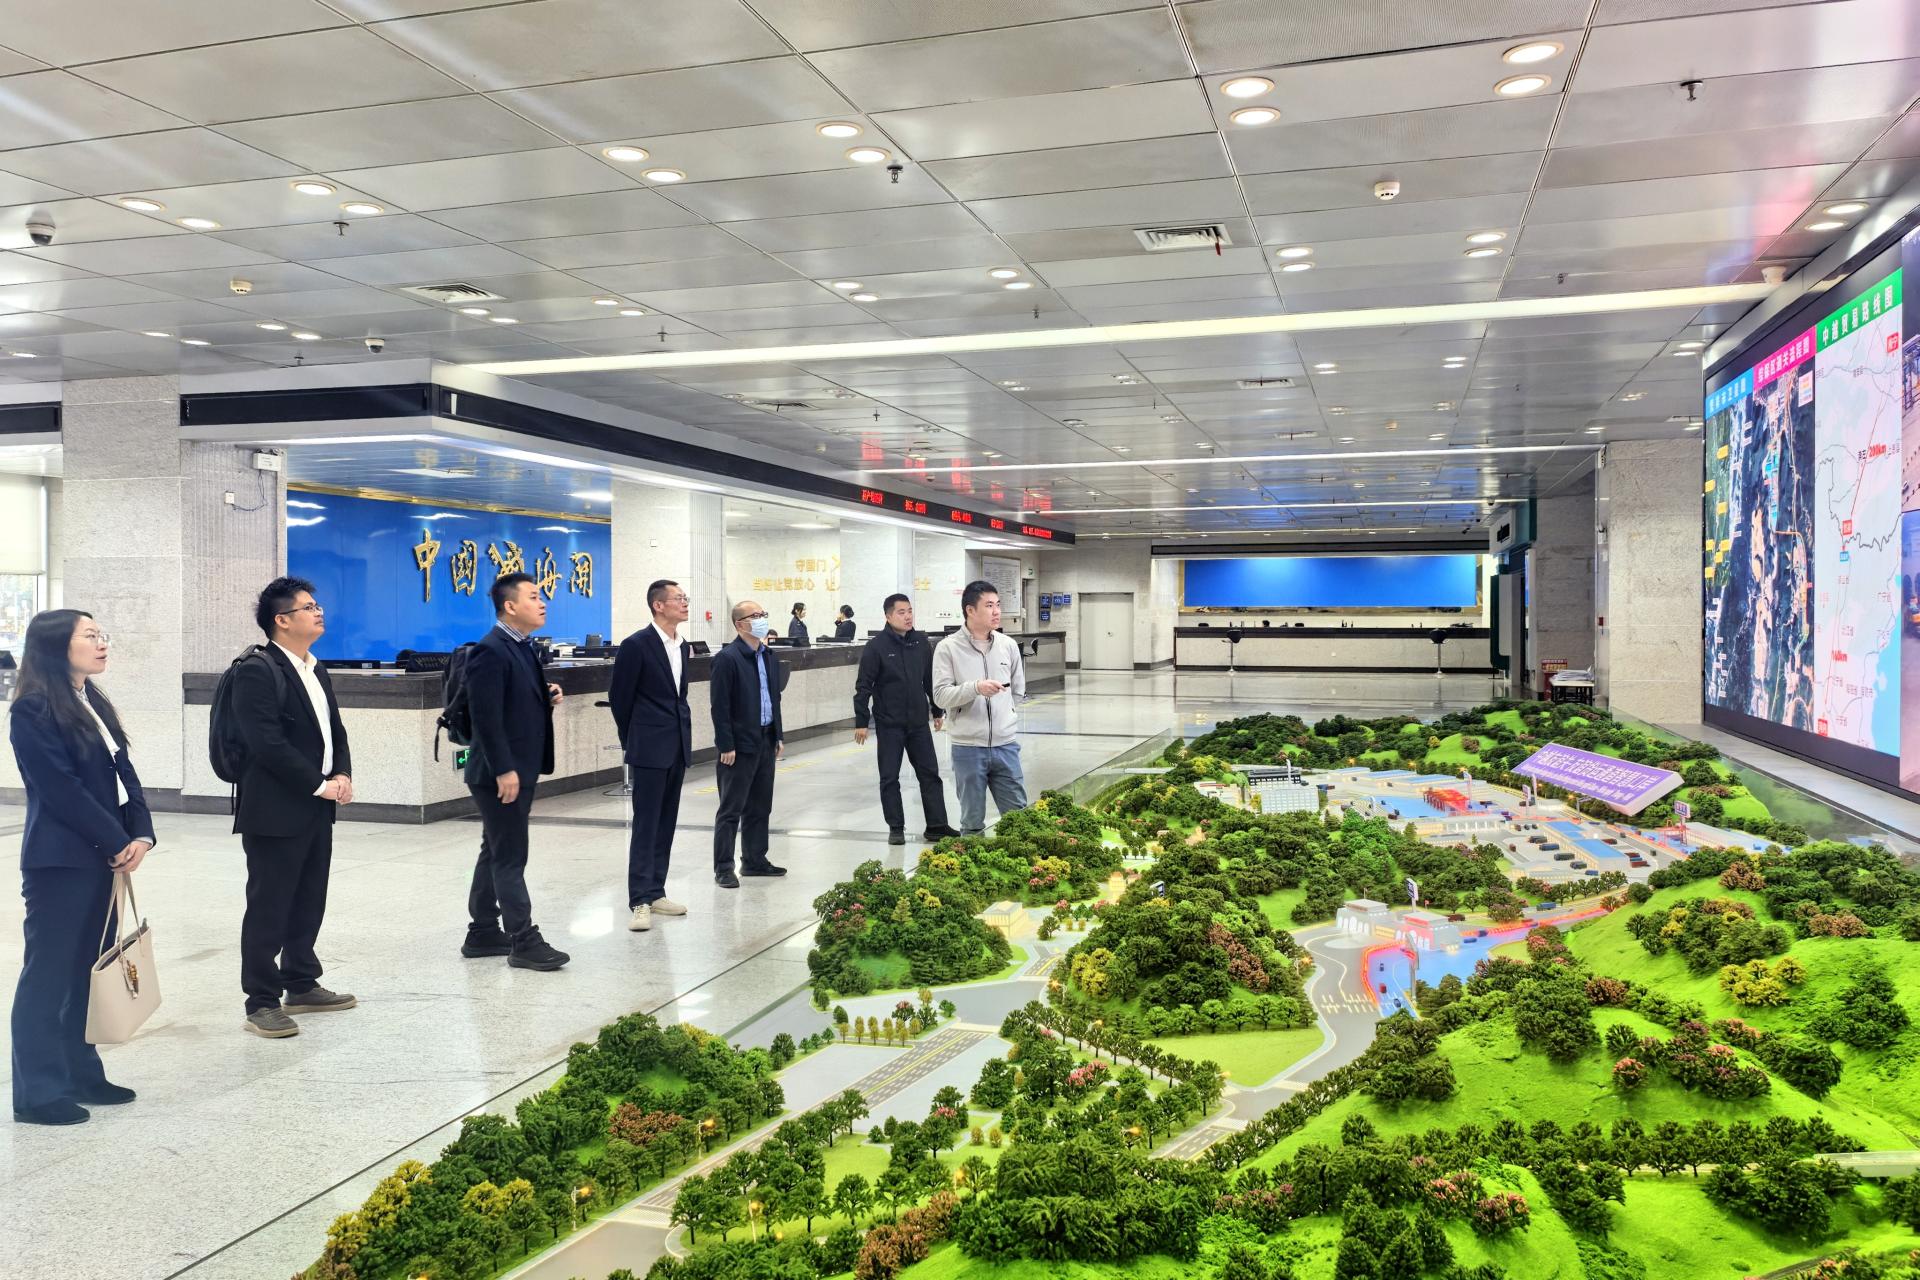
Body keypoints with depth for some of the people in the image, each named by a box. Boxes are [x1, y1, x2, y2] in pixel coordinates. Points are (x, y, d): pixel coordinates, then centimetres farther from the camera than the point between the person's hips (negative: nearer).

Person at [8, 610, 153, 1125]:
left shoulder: (93, 703, 13)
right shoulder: (33, 711, -11)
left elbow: (123, 774, 9)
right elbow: (62, 789, -16)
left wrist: (141, 834, -5)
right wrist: (118, 843, -13)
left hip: (103, 858, 8)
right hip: (59, 862, -8)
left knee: (90, 969, 13)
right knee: (49, 973, 0)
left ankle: (82, 1073, 24)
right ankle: (38, 1093, 9)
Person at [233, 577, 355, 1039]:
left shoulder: (315, 670, 14)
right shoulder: (257, 672, -13)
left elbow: (335, 730, 18)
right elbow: (267, 743, -20)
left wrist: (343, 776, 0)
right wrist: (321, 785, -16)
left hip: (316, 810, 8)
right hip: (275, 812, -8)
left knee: (309, 902, 15)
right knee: (269, 907, 0)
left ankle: (301, 985, 28)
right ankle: (261, 1002, 9)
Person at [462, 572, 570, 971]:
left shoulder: (524, 648, 13)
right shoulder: (490, 651, -16)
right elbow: (486, 716, -22)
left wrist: (548, 699, 2)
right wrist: (504, 770, -24)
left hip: (520, 769, 10)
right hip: (501, 773, -10)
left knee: (496, 853, 16)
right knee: (510, 857, -4)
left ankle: (482, 933, 25)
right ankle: (524, 941, 2)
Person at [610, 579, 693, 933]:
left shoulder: (683, 647, 11)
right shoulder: (636, 645, -11)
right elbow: (619, 697, -4)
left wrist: (682, 736, 15)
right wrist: (632, 742, 3)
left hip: (678, 748, 7)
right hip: (650, 750, -7)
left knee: (666, 823, 11)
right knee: (646, 824, -6)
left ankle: (655, 892, 18)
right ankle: (640, 901, -4)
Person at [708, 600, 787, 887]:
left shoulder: (770, 656, 11)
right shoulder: (727, 658, -13)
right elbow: (720, 706, -15)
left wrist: (778, 736, 14)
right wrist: (726, 745, -17)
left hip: (766, 742, 8)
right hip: (740, 745, -7)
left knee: (760, 807, 14)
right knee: (731, 809, 0)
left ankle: (754, 860, 25)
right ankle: (723, 868, 6)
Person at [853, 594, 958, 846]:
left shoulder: (922, 643, 3)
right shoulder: (876, 647, -10)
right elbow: (863, 687, -9)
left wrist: (937, 711, 17)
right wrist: (861, 721, -11)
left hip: (919, 722, 4)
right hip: (889, 724, -4)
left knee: (930, 774, 5)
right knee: (890, 778, 4)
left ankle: (937, 825, 12)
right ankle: (896, 828, 14)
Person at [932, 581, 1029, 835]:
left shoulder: (1008, 645, 5)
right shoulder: (948, 648, -7)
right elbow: (940, 695, -13)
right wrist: (975, 688, -26)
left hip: (1005, 745, 3)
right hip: (968, 748, -3)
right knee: (972, 821, 8)